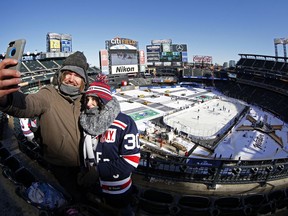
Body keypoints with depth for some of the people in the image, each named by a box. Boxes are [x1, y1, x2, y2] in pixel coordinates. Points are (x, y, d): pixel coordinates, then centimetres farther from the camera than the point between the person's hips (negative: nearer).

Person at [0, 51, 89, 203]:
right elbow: (29, 105, -43)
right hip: (60, 164, -3)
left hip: (82, 161, 4)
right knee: (73, 192, 21)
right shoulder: (49, 95, -22)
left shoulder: (83, 98, -7)